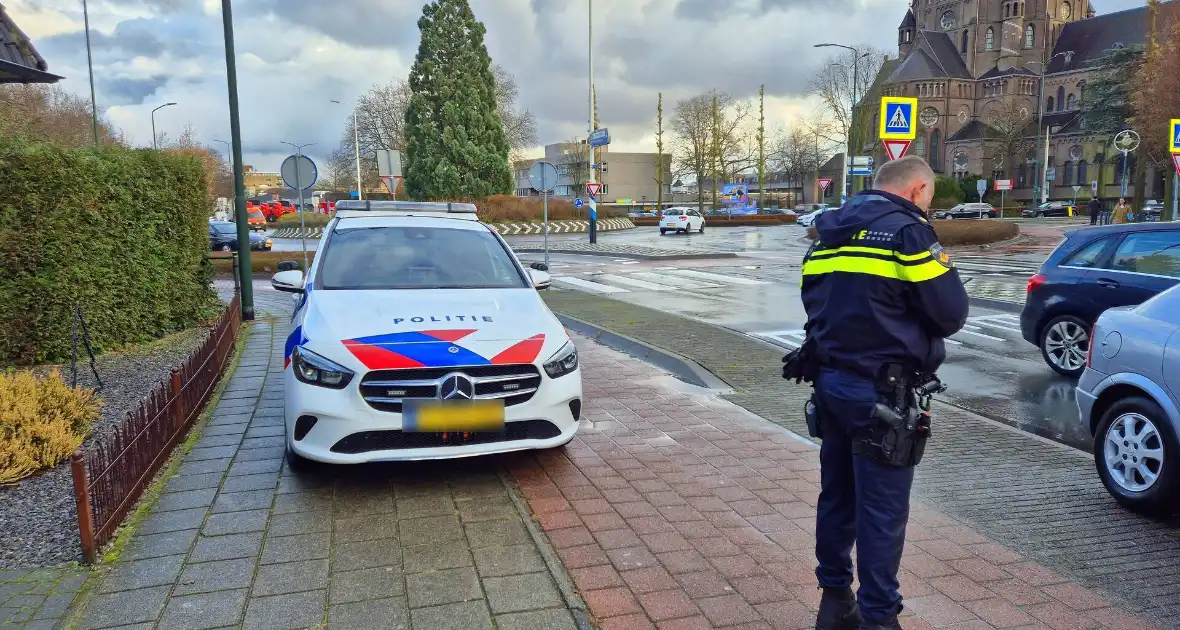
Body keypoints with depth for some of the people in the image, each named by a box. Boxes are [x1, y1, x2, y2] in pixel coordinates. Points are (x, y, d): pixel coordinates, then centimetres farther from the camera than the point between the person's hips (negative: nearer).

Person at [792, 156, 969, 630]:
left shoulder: (828, 231, 12)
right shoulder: (908, 230, -11)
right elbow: (951, 314, -10)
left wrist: (851, 326, 11)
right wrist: (909, 317, 8)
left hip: (830, 381, 8)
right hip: (881, 392, -7)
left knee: (837, 496, 17)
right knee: (882, 510, 2)